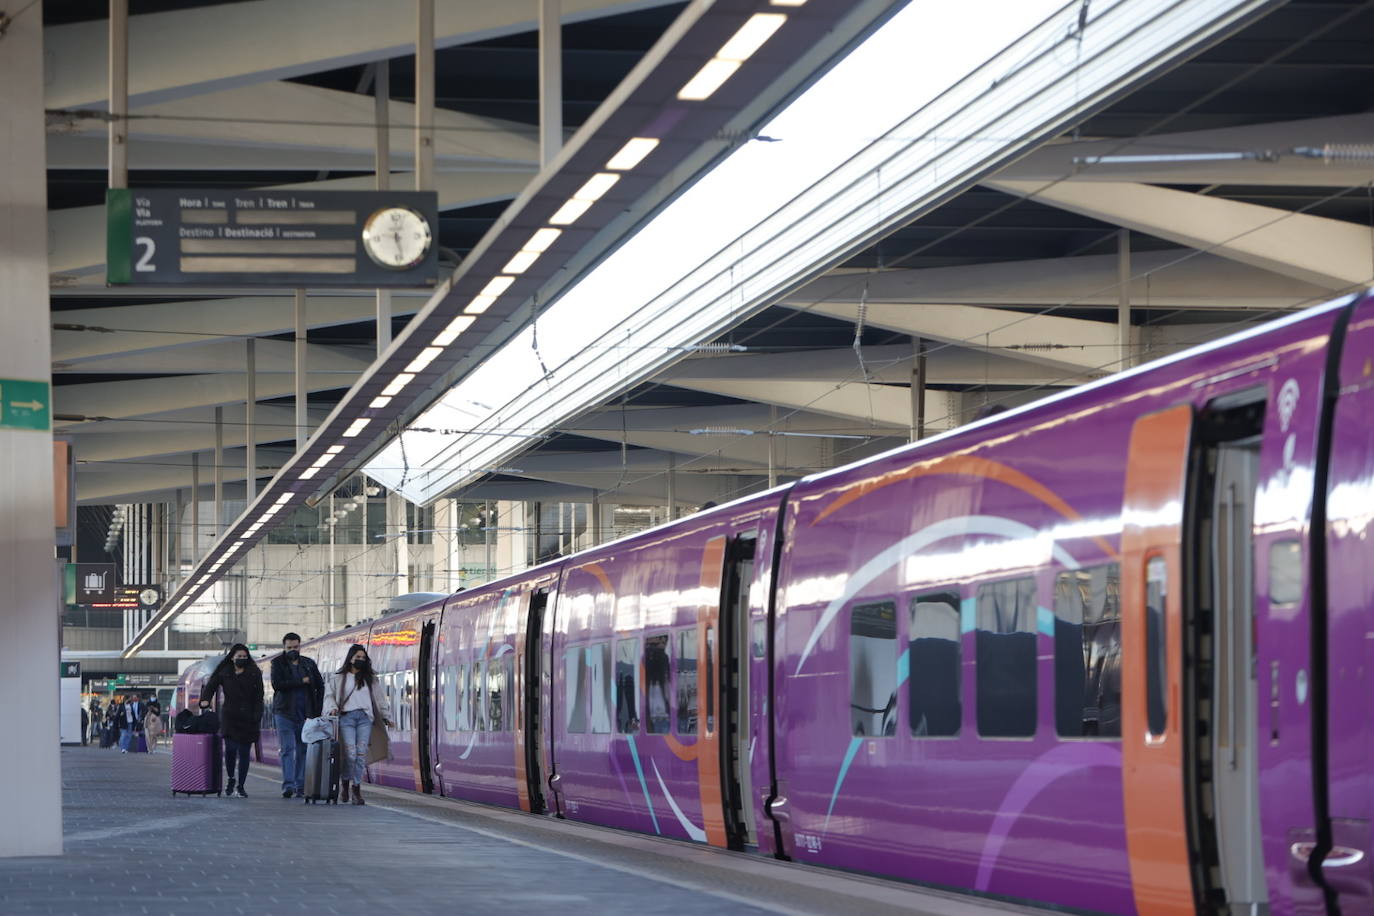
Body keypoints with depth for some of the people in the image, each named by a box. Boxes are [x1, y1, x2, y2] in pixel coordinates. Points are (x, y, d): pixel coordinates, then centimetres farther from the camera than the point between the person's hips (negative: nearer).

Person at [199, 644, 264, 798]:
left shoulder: (254, 674, 5)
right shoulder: (223, 672, 8)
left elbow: (258, 698, 3)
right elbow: (211, 685, 4)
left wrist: (257, 718, -5)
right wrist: (205, 699, -17)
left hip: (247, 718, 0)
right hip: (229, 716, 0)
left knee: (244, 752, 1)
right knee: (230, 748, -14)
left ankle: (240, 786, 11)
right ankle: (230, 779, 10)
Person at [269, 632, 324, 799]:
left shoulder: (308, 664, 13)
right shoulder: (278, 663, 3)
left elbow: (320, 685, 18)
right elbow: (277, 684, -12)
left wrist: (317, 709, 9)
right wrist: (301, 681, -11)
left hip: (305, 715, 3)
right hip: (284, 714, -3)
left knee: (303, 751, 1)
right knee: (288, 749, -11)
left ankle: (300, 787, 4)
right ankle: (288, 785, -17)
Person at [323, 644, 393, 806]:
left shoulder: (370, 678, 20)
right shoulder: (338, 677, 13)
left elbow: (379, 699, 20)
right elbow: (329, 695, 8)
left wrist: (386, 717, 15)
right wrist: (332, 708, -11)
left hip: (365, 718, 2)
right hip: (346, 717, -2)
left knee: (361, 753, -8)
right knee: (350, 753, -13)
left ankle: (357, 790, -5)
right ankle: (344, 782, 11)